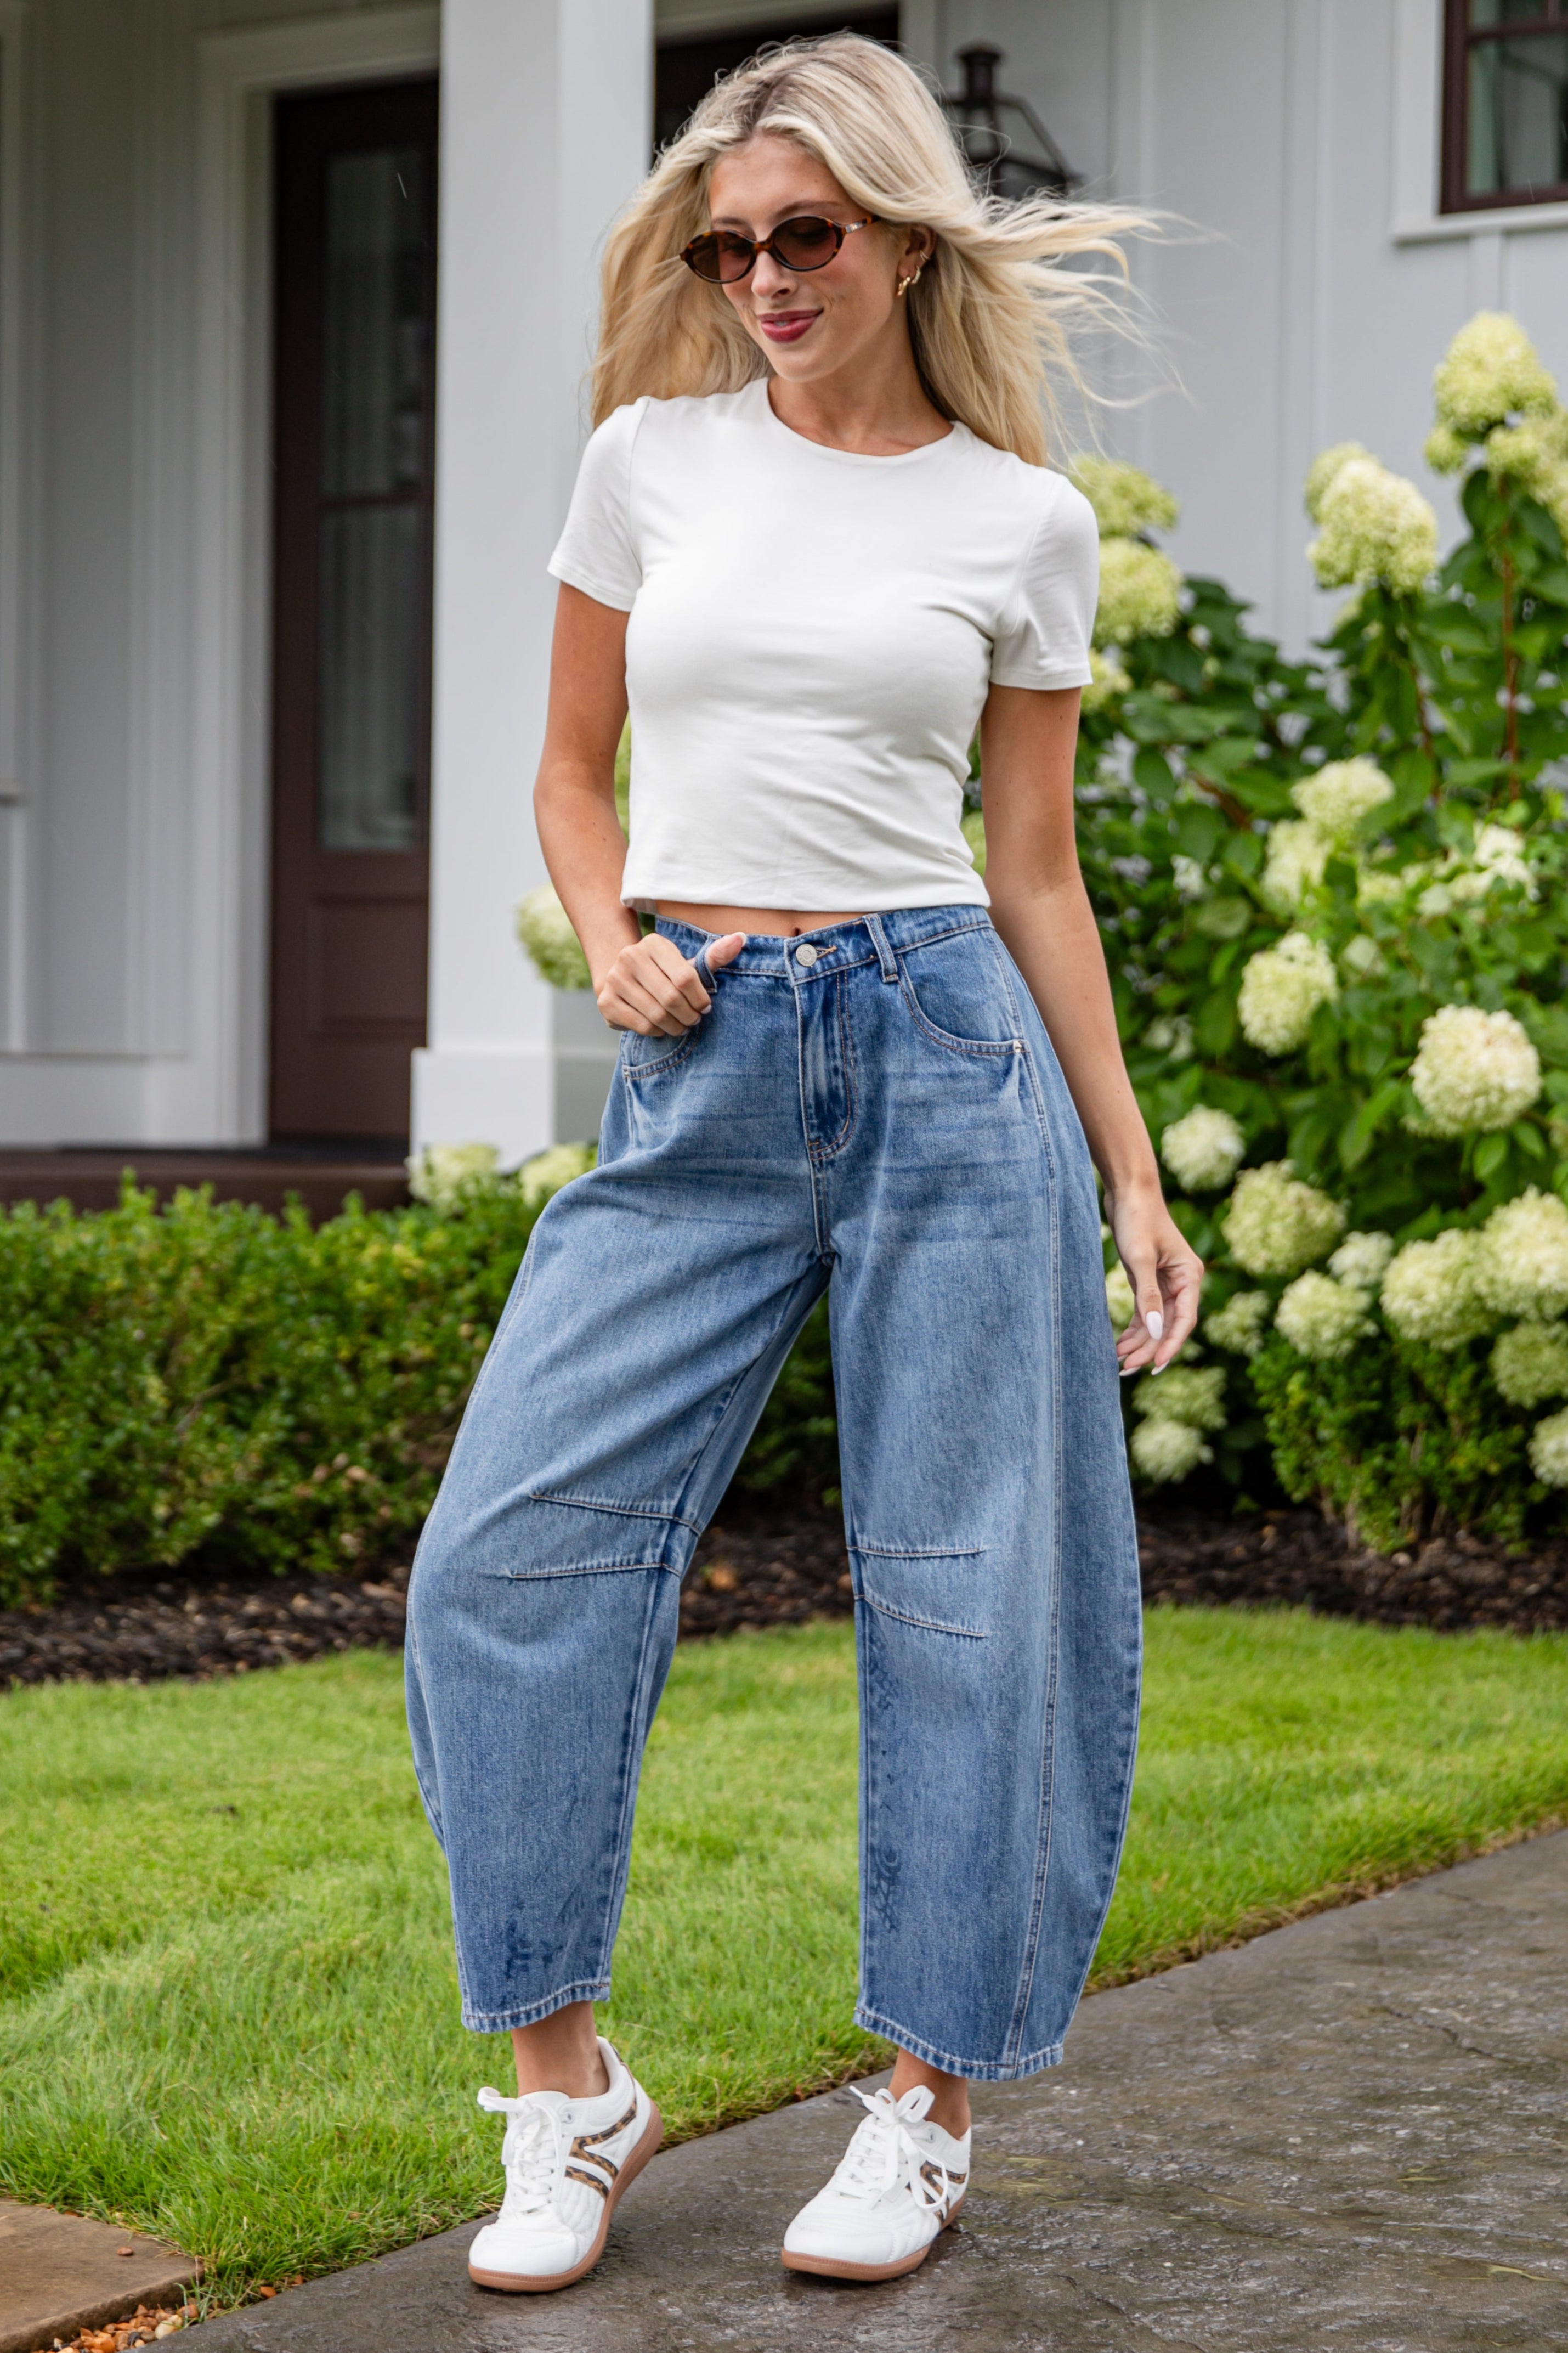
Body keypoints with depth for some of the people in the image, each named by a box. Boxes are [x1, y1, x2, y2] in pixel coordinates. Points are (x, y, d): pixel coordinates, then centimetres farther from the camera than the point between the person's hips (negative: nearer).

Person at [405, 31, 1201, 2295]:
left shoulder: (1022, 518, 5)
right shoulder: (654, 457, 9)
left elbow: (1036, 867, 9)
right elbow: (570, 770, 17)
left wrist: (1134, 1176, 8)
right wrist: (613, 946, -3)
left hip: (943, 1047, -1)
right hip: (699, 1084, 2)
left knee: (960, 1583, 1)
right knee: (511, 1551, -8)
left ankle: (928, 2101, 16)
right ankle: (568, 2085, 8)